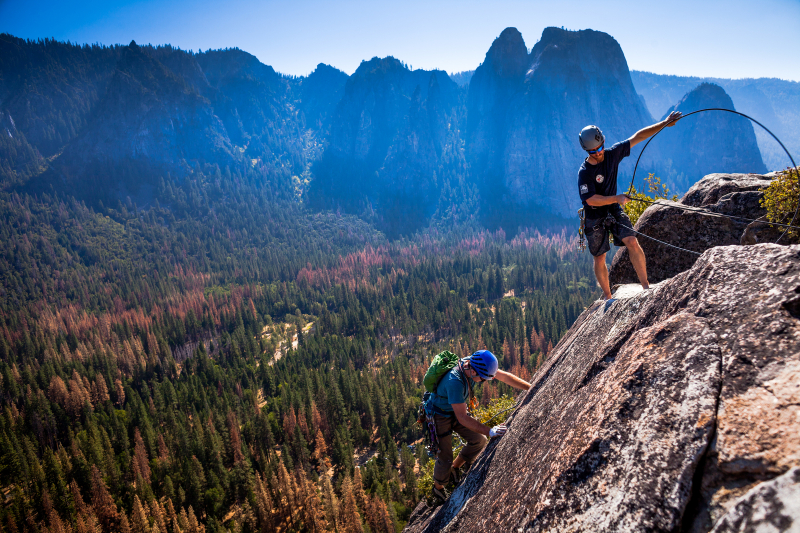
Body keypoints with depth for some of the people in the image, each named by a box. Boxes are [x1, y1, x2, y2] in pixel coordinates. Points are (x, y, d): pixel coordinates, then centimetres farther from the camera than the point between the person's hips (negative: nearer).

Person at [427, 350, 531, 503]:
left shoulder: (475, 364, -19)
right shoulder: (455, 381, -41)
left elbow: (504, 376, -9)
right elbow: (462, 418, -37)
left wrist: (531, 388, -11)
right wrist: (489, 431, -39)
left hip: (456, 409, 7)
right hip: (440, 415, -7)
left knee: (479, 441, 6)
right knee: (445, 459, 0)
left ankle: (455, 468, 29)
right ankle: (438, 488, 30)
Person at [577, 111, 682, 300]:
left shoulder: (613, 154, -6)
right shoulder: (584, 173, -21)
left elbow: (637, 137, -1)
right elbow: (590, 199, -26)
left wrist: (664, 123, -2)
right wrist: (616, 198, -31)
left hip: (614, 211, 4)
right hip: (595, 217, -3)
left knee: (632, 242, -16)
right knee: (600, 258, 4)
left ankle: (646, 286, -11)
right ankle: (607, 296, 21)